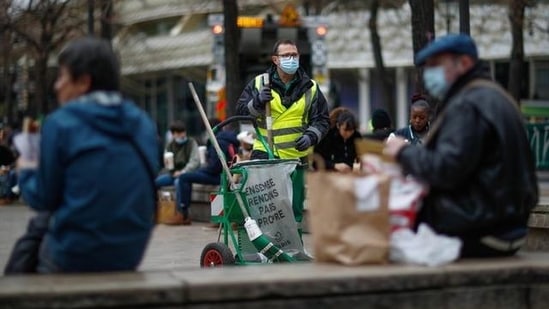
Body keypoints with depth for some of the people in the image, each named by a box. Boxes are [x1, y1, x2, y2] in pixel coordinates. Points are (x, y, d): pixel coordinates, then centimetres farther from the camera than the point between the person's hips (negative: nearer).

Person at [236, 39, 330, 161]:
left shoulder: (310, 88, 8)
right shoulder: (259, 83, 5)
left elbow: (321, 119, 8)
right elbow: (240, 110, 1)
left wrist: (311, 137, -11)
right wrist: (258, 102, -18)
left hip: (297, 154, 2)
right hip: (264, 153, -2)